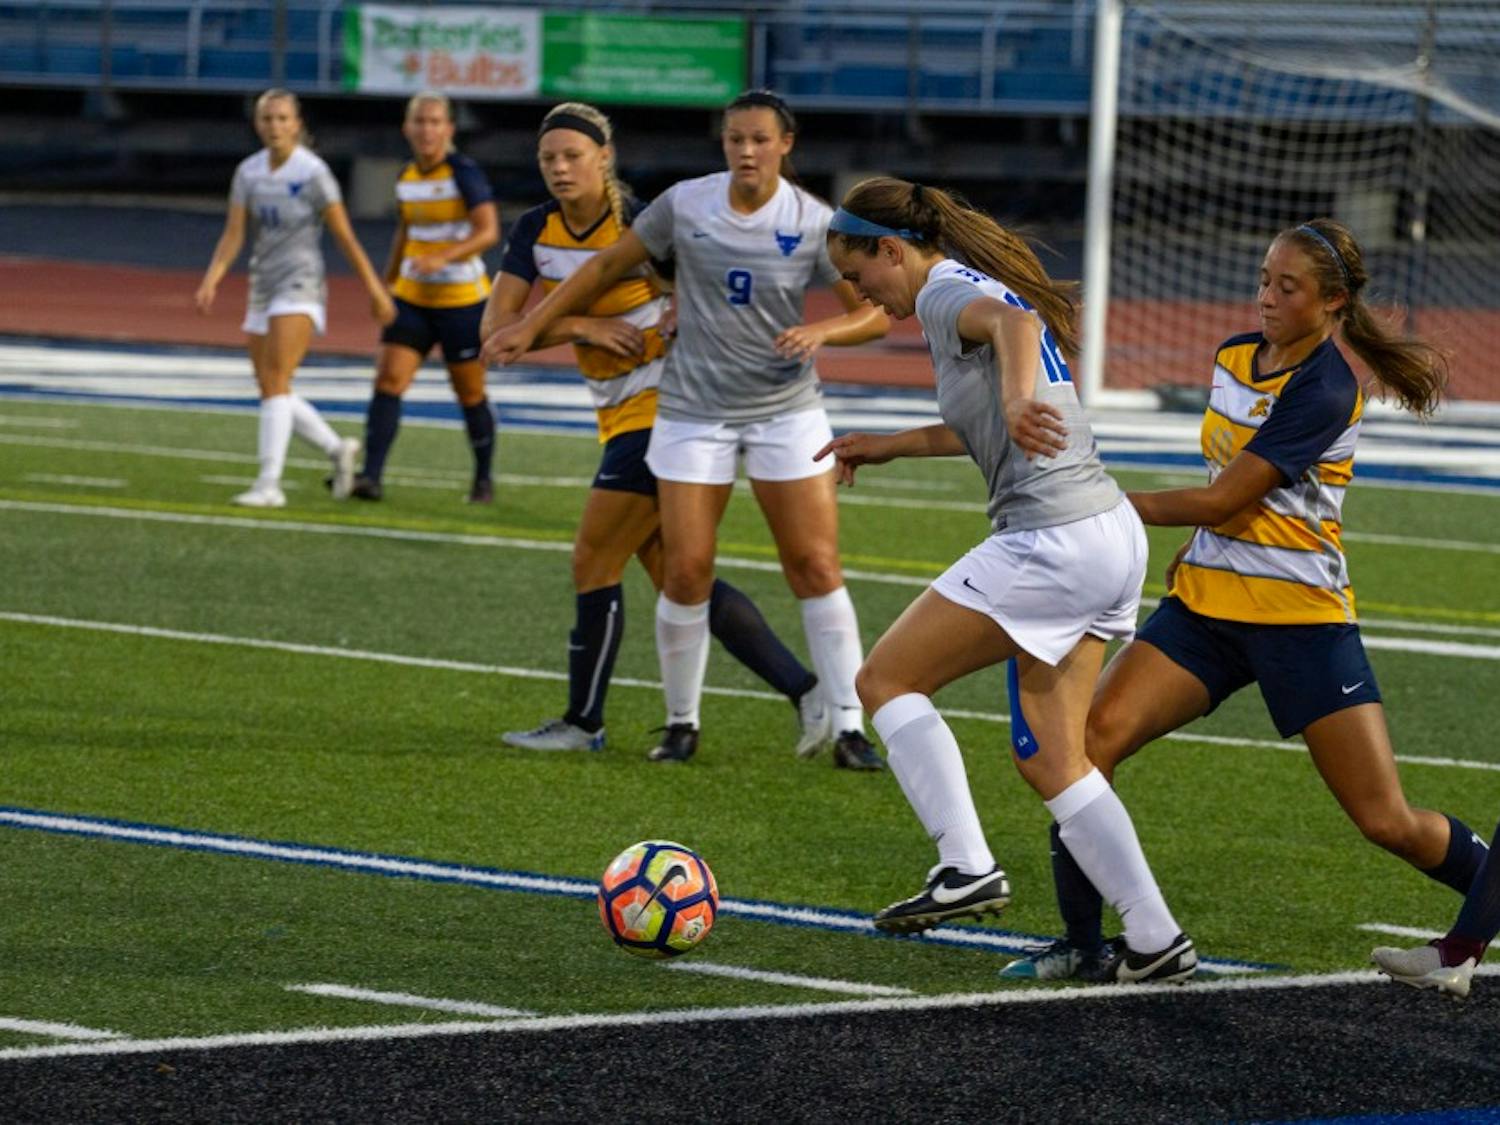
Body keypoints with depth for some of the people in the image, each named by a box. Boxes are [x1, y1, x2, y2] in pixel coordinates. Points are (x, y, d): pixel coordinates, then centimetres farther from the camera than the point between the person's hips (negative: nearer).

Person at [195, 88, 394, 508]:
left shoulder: (313, 173, -10)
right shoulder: (248, 172, 5)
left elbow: (345, 237, -6)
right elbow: (233, 235, 1)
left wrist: (375, 290, -3)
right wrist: (212, 280, -15)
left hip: (301, 286, -7)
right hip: (263, 285, 7)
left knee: (276, 380, -19)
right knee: (270, 391, 8)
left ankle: (269, 484, -22)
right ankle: (338, 449, 28)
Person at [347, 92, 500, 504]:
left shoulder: (463, 172, -12)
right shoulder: (406, 177, 7)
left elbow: (488, 231, -19)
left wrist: (444, 257, -33)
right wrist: (387, 283, 26)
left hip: (462, 300, -5)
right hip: (411, 297, 5)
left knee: (470, 393, 5)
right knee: (388, 380, -10)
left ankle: (484, 479, 23)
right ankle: (371, 477, -14)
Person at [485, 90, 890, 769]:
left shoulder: (813, 222, -8)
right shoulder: (685, 205, -6)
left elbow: (874, 312, -5)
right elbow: (608, 266, 6)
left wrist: (821, 331, -26)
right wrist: (530, 327, 7)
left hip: (786, 409, -1)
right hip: (694, 408, 1)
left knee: (816, 566, -6)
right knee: (686, 572, -3)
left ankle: (849, 728, -1)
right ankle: (681, 724, 13)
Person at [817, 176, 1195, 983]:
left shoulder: (944, 291, -8)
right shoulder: (982, 287, 22)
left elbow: (1016, 323, -33)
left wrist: (1017, 403, -50)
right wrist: (889, 446, 37)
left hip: (1051, 542, -10)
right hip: (1111, 535, 10)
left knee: (886, 680, 0)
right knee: (1046, 757, 12)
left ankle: (965, 866, -8)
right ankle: (1155, 940, 9)